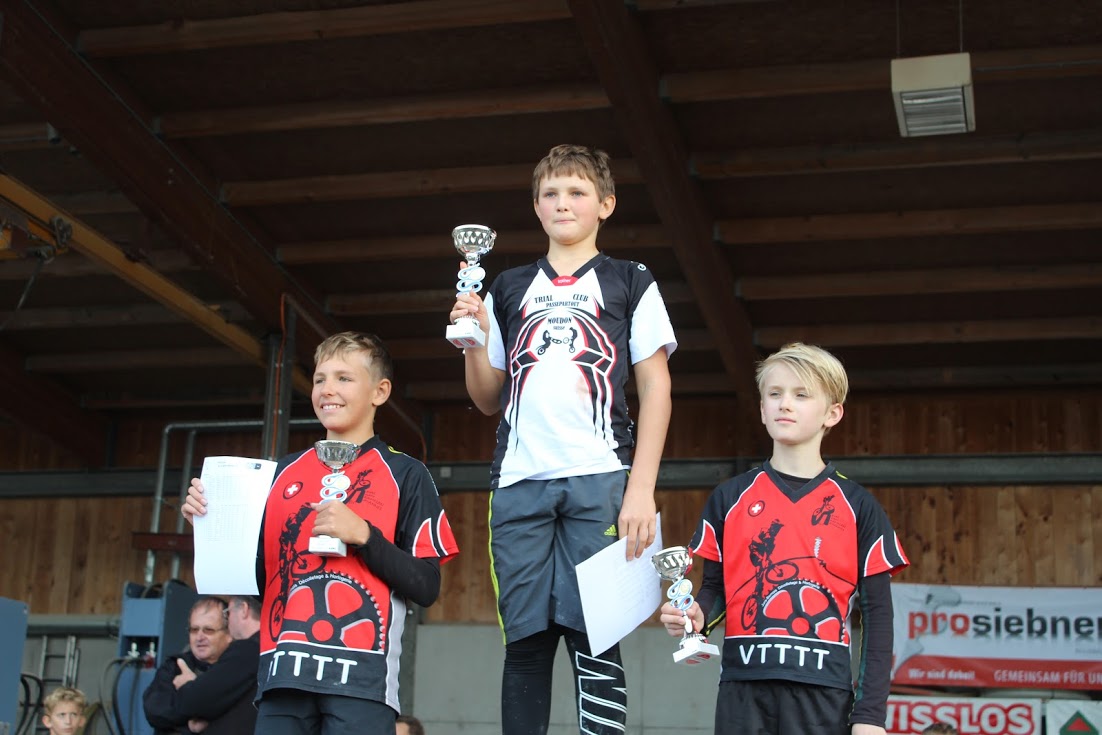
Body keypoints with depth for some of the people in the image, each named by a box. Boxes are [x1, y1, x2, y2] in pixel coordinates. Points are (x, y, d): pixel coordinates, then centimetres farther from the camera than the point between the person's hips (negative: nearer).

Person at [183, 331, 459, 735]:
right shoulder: (284, 472, 17)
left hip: (361, 675, -3)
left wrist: (363, 535, -11)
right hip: (284, 671, 4)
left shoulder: (405, 474, 6)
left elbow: (426, 587, 1)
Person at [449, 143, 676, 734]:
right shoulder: (508, 290, 20)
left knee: (593, 637, -8)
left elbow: (655, 387, 5)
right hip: (519, 483, 3)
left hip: (599, 481, -3)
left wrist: (642, 487, -6)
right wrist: (473, 343, 1)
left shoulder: (630, 283, 13)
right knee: (525, 640, 1)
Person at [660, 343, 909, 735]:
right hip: (743, 683, 2)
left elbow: (876, 613, 3)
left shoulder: (858, 506, 5)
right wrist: (695, 616, -10)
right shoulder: (729, 497, 10)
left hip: (823, 688, -1)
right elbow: (715, 586, 13)